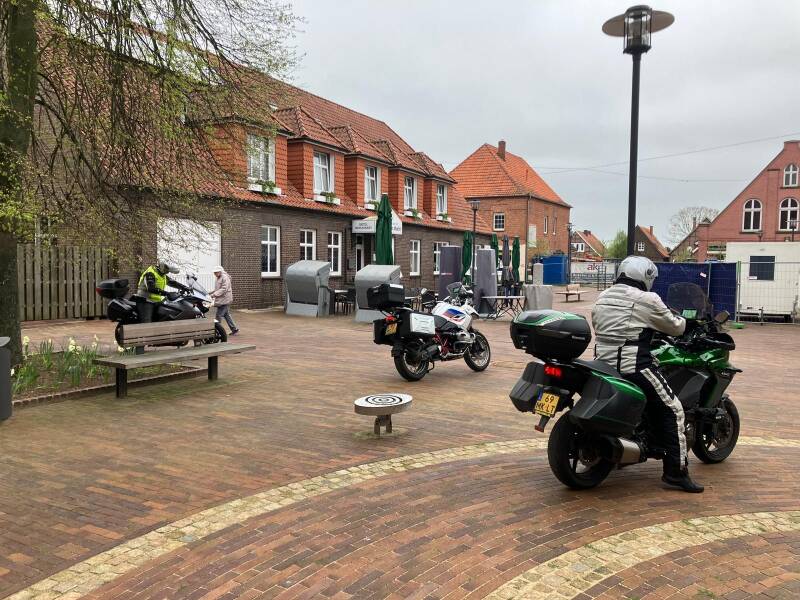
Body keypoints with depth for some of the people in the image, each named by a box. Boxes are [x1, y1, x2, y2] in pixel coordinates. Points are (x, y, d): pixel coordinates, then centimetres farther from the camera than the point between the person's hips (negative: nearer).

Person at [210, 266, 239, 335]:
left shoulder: (225, 278, -13)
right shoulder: (218, 278, 19)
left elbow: (224, 289, -22)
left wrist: (214, 294, -24)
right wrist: (211, 293, 10)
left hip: (224, 300, -10)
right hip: (220, 300, 10)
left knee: (219, 315, -10)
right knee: (226, 315, 12)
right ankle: (234, 329, 18)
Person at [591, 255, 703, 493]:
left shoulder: (602, 298, 13)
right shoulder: (647, 300, -7)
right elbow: (675, 327, 2)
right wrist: (682, 321, 26)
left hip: (603, 364, 8)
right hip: (634, 367, -8)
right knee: (672, 411, 1)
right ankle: (676, 471, -1)